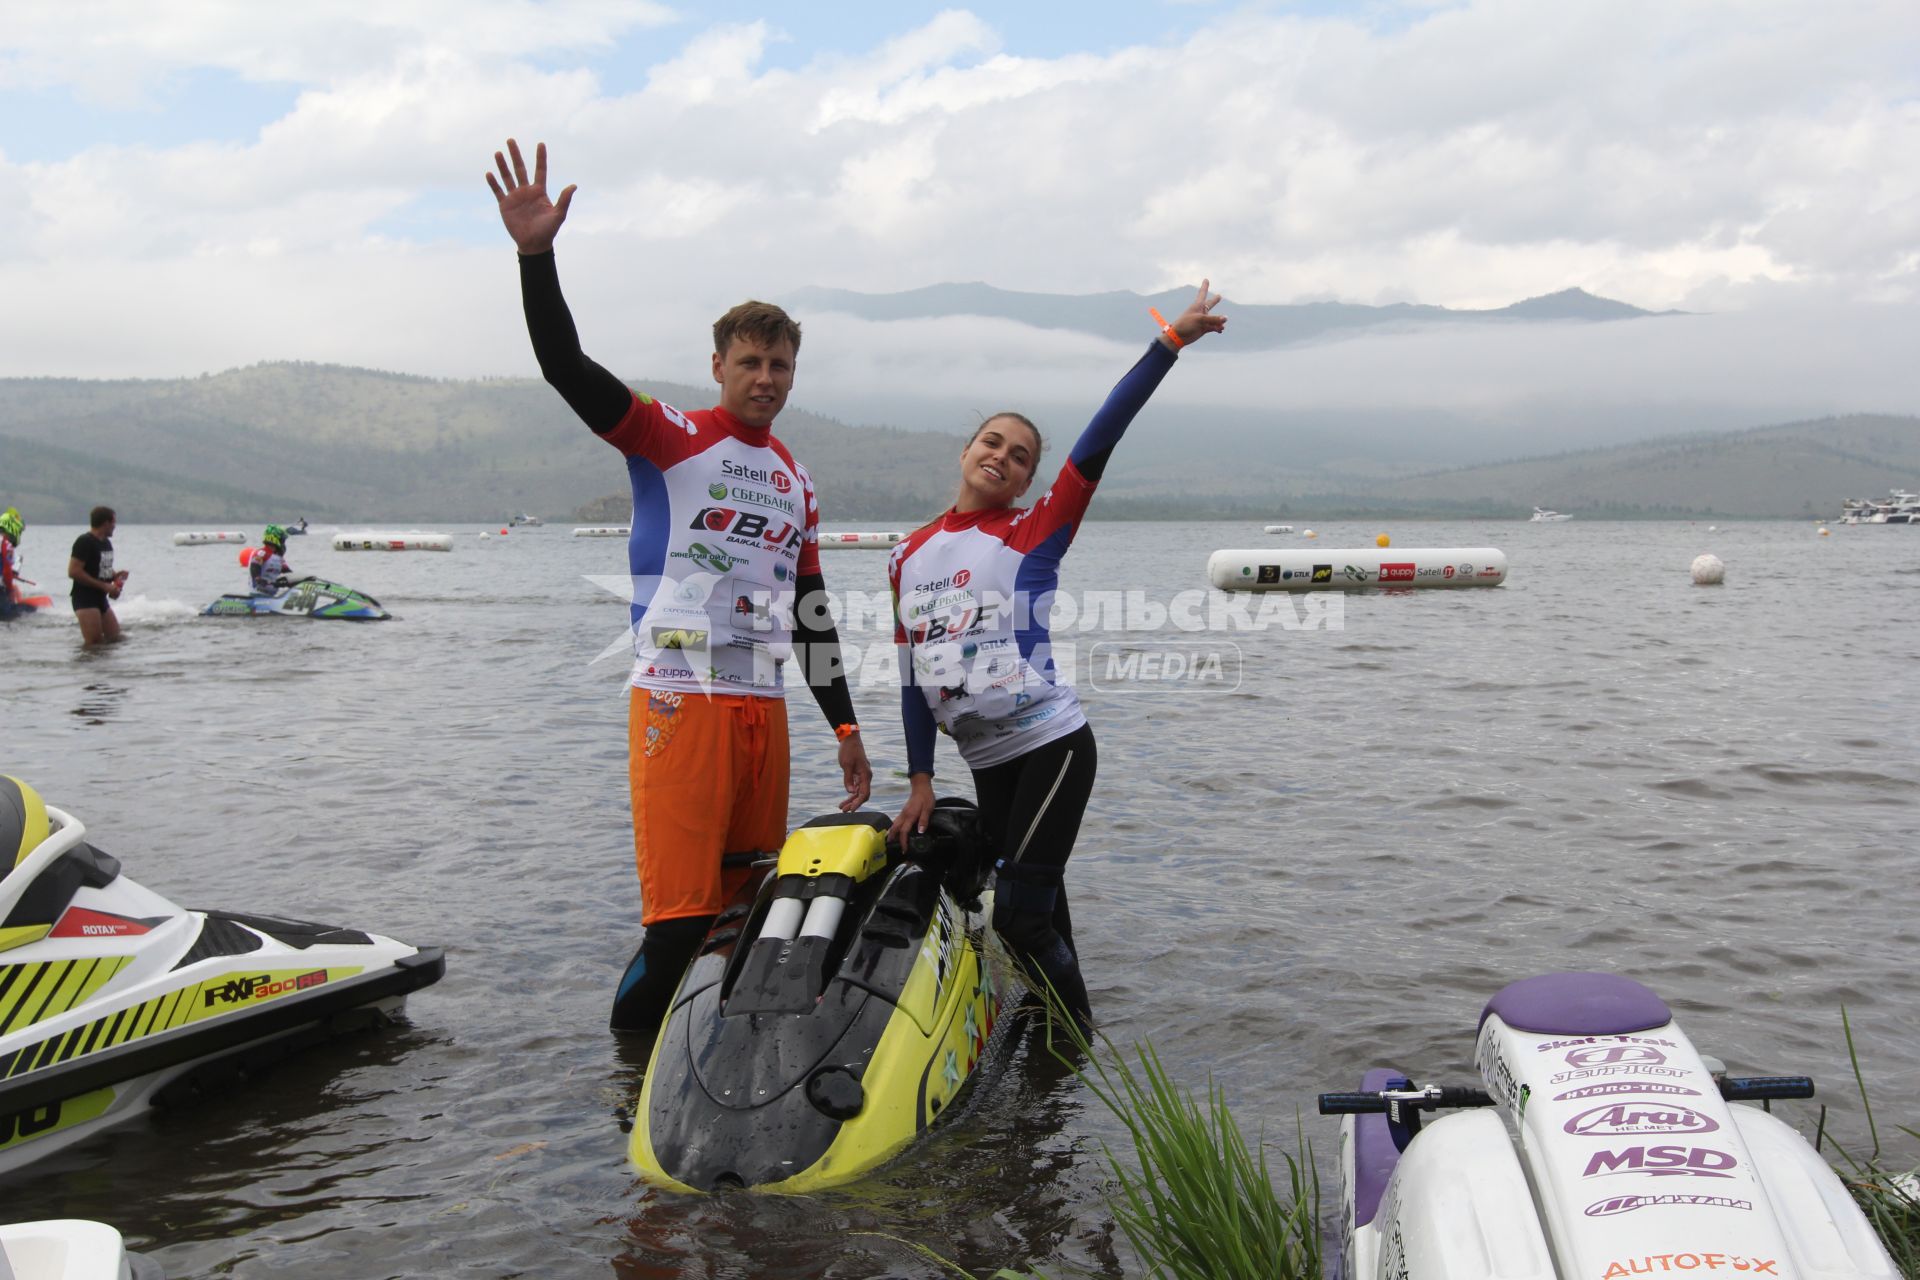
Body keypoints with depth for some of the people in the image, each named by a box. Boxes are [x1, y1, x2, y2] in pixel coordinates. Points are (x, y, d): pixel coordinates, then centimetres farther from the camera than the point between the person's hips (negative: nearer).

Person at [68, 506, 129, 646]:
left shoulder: (106, 542, 14)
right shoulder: (85, 542, -13)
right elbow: (73, 571, -20)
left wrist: (115, 574, 3)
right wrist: (104, 586, -20)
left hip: (101, 599, 9)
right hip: (85, 599, -9)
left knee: (115, 638, 9)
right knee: (94, 644, -14)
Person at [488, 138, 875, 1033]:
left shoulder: (796, 483, 18)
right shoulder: (670, 438, 2)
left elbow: (810, 617, 22)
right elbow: (566, 366, -14)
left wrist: (845, 727, 19)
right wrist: (537, 256, -27)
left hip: (764, 706, 6)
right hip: (679, 700, -6)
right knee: (682, 917, -11)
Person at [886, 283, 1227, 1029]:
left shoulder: (1034, 533, -4)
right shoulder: (909, 556, 9)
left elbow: (1098, 442, -14)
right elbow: (912, 675, 12)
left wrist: (1169, 344, -21)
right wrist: (920, 779, 11)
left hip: (1051, 747, -5)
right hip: (987, 764, 5)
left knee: (1019, 913, -9)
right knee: (1039, 913, 12)